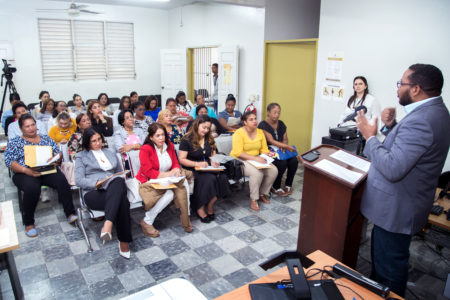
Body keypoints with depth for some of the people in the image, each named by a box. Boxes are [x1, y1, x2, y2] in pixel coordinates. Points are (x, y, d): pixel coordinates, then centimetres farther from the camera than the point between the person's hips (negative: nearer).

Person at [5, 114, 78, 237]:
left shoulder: (46, 138, 21)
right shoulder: (14, 142, 12)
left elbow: (58, 153, 16)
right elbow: (9, 162, 0)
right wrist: (26, 170, -18)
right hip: (25, 173, -2)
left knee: (62, 181, -31)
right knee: (32, 188, -36)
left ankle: (70, 214, -26)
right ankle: (28, 223, -17)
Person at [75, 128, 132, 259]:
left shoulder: (110, 153, 28)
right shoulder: (81, 156, 16)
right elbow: (79, 180, 4)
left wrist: (120, 180, 4)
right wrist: (96, 183, -13)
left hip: (115, 189, 3)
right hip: (93, 194, -3)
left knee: (119, 182, -39)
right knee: (122, 201, -38)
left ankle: (108, 224, -45)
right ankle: (124, 241, -38)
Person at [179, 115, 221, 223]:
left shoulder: (209, 139, 16)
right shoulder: (187, 139, -1)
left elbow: (213, 155, 25)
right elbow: (182, 159, -5)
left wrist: (214, 161, 1)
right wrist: (197, 164, -19)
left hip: (207, 169, 5)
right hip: (192, 170, -5)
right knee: (209, 179, -36)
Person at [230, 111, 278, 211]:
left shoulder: (260, 132, 5)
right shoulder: (239, 133, -15)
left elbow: (264, 148, 9)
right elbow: (238, 153, -22)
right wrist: (255, 158, -29)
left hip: (256, 159, 7)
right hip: (240, 160, -6)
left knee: (273, 170, -15)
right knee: (257, 172, -33)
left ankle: (263, 194, 5)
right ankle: (253, 199, -14)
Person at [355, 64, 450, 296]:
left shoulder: (421, 120, -28)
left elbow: (392, 169, -31)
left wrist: (370, 136, -20)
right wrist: (392, 127, 1)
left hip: (396, 210, -11)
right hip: (399, 206, 11)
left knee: (389, 268, 7)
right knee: (383, 257, 27)